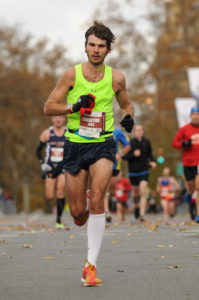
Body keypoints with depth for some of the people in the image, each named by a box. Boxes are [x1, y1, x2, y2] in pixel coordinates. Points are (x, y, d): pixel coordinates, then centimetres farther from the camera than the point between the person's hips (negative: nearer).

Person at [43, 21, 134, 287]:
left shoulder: (116, 78, 1)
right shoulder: (72, 74, -4)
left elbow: (126, 103, 19)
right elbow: (49, 107, -2)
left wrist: (129, 117, -4)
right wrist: (74, 107, -19)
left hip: (103, 145, 0)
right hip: (75, 145, 0)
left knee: (96, 200, -20)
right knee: (77, 213, 0)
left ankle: (91, 265, -14)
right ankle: (85, 215, 41)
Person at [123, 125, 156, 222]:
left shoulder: (146, 142, 1)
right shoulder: (130, 143, -7)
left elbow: (150, 153, 21)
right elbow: (124, 156, -9)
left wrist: (152, 161, 6)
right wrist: (133, 154, -24)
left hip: (144, 171, 0)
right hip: (133, 172, 0)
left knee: (143, 192, -15)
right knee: (135, 193, 15)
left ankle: (142, 215, -19)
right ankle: (136, 206, 47)